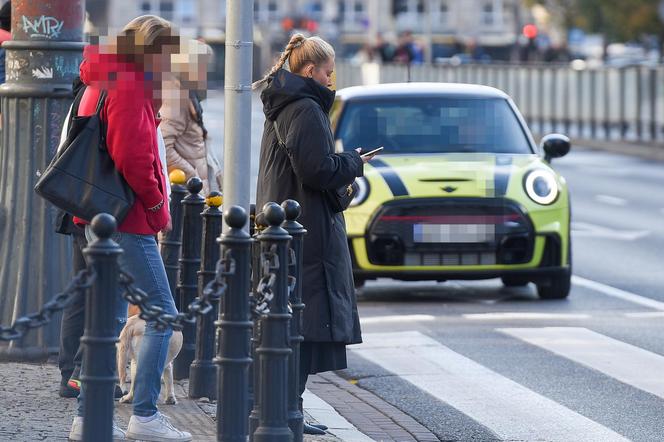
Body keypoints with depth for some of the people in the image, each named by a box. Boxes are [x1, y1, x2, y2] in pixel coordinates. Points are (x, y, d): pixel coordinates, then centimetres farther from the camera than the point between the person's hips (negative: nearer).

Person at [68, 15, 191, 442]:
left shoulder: (105, 82, 18)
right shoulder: (128, 87, -14)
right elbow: (132, 158, -23)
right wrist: (158, 206, -10)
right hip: (129, 220, -11)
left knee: (111, 318, 12)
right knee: (163, 313, -7)